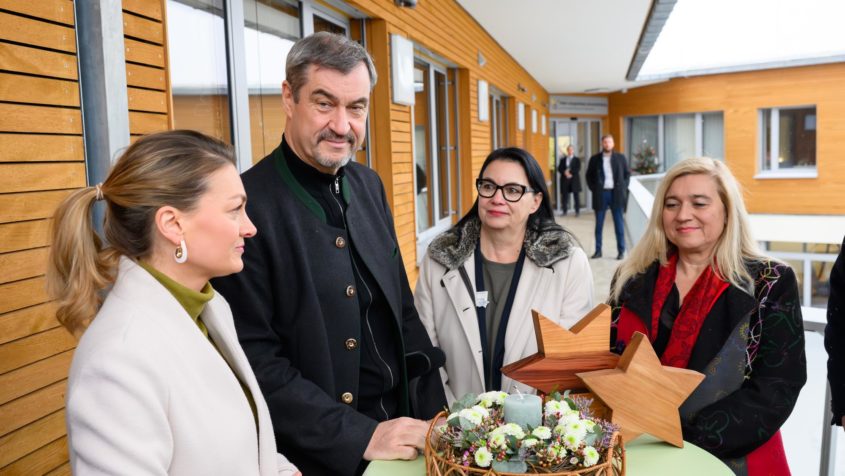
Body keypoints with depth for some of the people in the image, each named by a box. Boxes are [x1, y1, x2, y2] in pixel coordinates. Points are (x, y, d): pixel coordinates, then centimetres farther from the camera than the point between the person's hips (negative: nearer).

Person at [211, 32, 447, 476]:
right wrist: (360, 435, -19)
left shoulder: (368, 185, 2)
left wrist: (435, 415, 2)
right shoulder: (248, 205, -19)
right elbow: (255, 361, -18)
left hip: (401, 426, 6)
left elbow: (402, 309, 7)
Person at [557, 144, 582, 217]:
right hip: (565, 180, 2)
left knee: (576, 196, -2)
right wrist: (565, 173, -14)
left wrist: (570, 172, -14)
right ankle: (564, 211, 5)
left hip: (574, 179, -2)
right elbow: (559, 169, 4)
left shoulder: (577, 160, 8)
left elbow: (578, 169, -4)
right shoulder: (563, 159, 13)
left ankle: (577, 211, 1)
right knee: (564, 196, -1)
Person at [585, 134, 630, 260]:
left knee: (619, 223, 3)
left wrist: (623, 188, 1)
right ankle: (598, 250, 10)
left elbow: (627, 174, 11)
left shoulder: (621, 158, 6)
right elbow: (589, 176, 11)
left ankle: (621, 251, 8)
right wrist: (593, 189, 1)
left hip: (616, 194, 0)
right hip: (601, 194, 0)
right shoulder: (595, 159, 5)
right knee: (599, 224, 4)